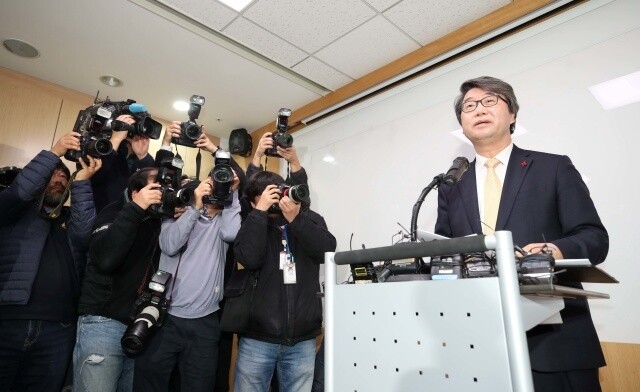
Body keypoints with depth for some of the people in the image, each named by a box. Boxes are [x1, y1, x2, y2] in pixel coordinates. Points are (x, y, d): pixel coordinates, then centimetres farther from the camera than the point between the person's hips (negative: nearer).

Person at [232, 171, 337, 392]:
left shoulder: (310, 219, 6)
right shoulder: (252, 224, 3)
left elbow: (327, 251, -10)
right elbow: (249, 258, -15)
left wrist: (295, 218, -17)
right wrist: (260, 212, -13)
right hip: (258, 338, 0)